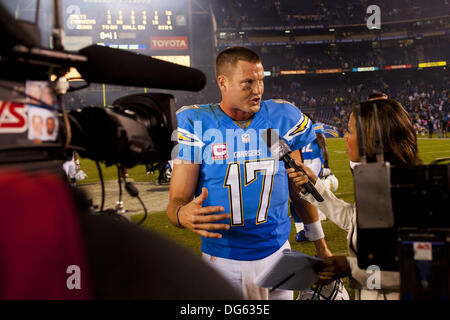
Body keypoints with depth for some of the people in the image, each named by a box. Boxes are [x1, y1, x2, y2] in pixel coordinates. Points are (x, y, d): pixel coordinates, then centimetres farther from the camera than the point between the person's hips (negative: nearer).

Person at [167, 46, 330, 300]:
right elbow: (177, 200, -9)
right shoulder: (196, 124, -9)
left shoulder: (283, 118, 0)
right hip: (222, 260, -2)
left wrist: (321, 246, 10)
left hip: (276, 254, 3)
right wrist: (183, 215, -33)